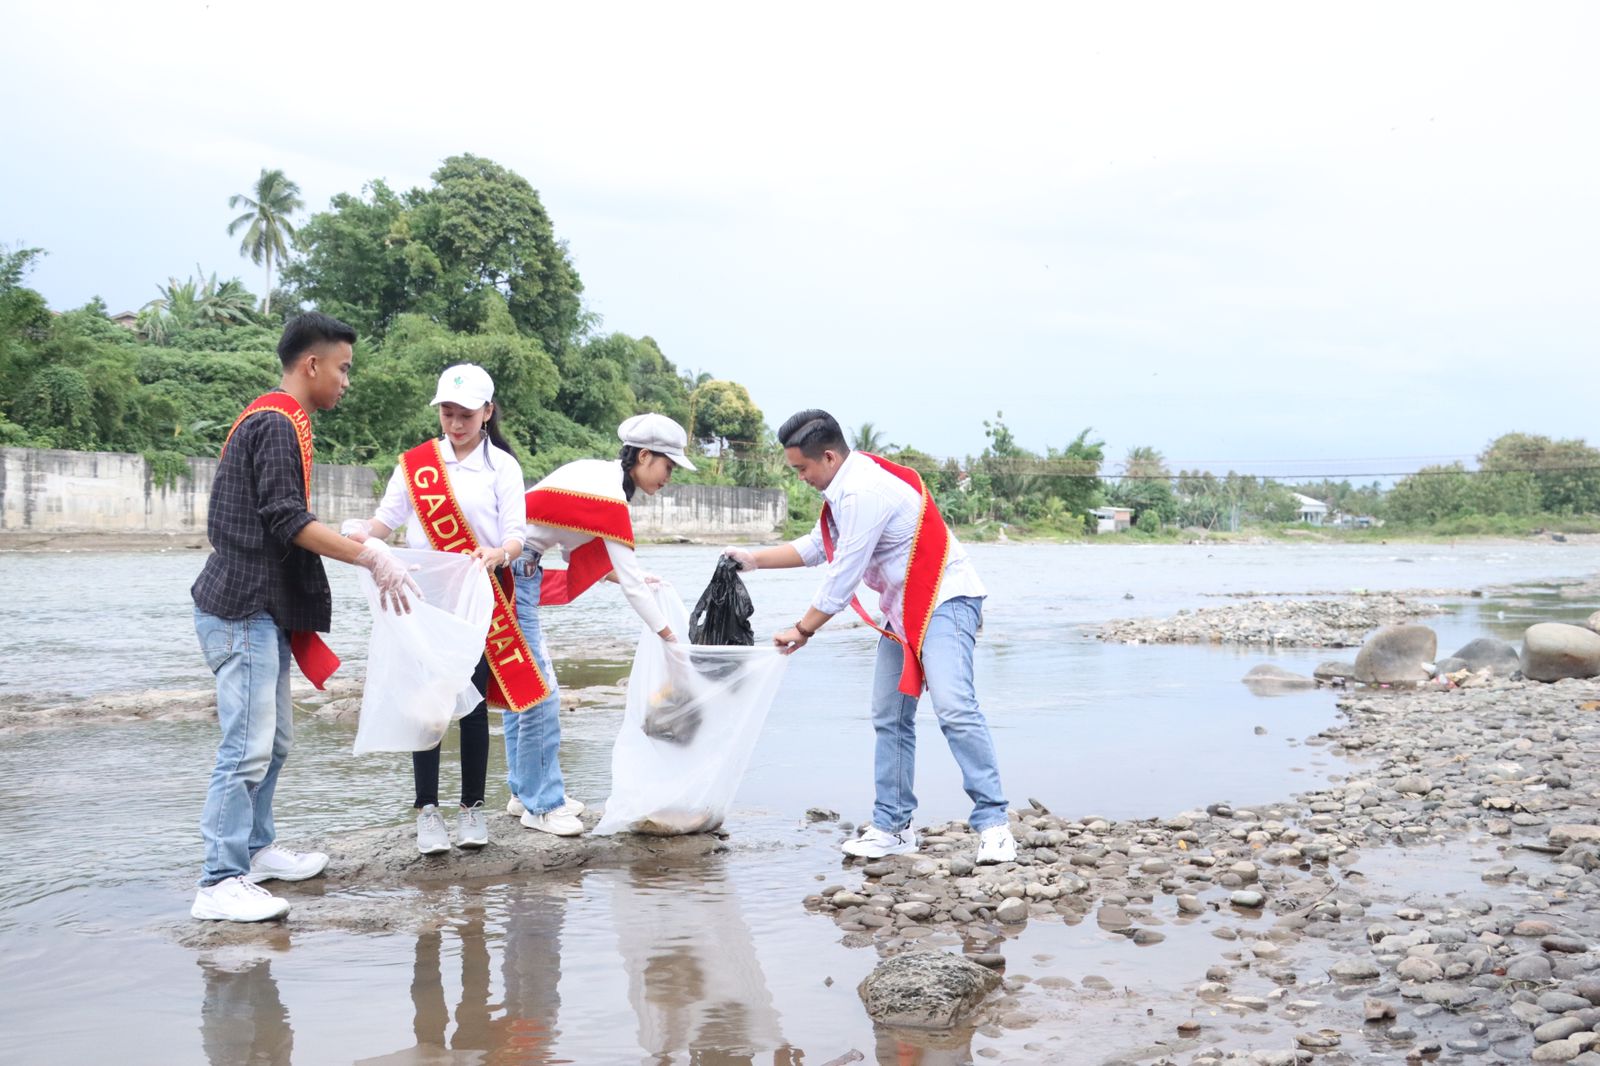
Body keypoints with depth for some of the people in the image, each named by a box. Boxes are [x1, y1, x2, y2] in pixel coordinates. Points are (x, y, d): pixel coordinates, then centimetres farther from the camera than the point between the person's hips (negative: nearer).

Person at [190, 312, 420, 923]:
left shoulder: (268, 419, 19)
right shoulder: (279, 422, -14)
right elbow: (287, 520, -21)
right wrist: (371, 557, -20)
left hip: (261, 609, 11)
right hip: (244, 611, -11)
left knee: (273, 741, 17)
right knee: (248, 747, -10)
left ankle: (254, 849, 28)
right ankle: (219, 884, -6)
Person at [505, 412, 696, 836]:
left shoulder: (597, 472, 10)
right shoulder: (610, 493, -17)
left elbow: (584, 553, 15)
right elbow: (631, 581, -17)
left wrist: (638, 576, 12)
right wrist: (671, 638, -12)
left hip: (518, 568, 10)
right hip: (511, 572, -10)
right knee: (539, 691, -6)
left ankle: (525, 791, 24)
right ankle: (542, 804, 2)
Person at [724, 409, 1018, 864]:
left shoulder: (864, 493, -22)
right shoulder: (846, 487, 11)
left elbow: (844, 575, -19)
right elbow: (816, 546, 25)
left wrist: (803, 629, -7)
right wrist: (754, 559, 21)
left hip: (944, 600, -11)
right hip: (902, 610, 11)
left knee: (954, 707, -22)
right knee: (889, 718, 8)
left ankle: (992, 823, -20)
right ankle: (892, 827, 13)